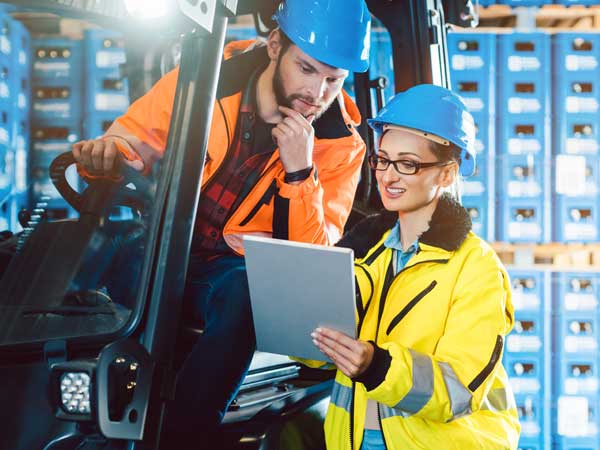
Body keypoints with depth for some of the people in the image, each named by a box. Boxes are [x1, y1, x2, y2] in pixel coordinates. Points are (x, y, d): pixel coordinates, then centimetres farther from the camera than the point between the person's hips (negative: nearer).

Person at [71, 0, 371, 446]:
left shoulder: (341, 146, -10)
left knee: (247, 293, -34)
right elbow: (134, 134, 1)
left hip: (232, 269, -1)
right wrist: (104, 153, -23)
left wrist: (299, 172, -28)